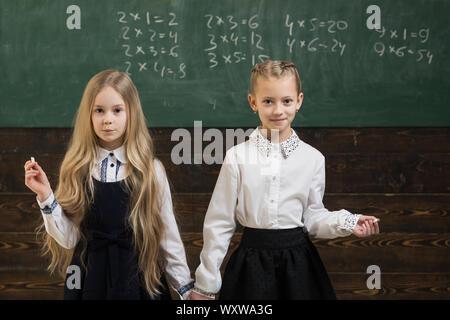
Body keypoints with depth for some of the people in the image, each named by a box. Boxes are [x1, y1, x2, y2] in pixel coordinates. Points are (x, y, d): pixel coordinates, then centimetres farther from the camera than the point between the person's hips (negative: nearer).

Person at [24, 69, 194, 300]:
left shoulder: (150, 169, -6)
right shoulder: (77, 169, -2)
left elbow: (167, 235, 0)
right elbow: (68, 239, -4)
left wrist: (185, 287, 2)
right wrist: (45, 195, -14)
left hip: (138, 278, -1)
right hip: (90, 278, 1)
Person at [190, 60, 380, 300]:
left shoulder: (313, 159, 1)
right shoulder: (237, 157, -5)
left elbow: (312, 216, 8)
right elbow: (219, 223, -1)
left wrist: (347, 224, -11)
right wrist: (205, 285, 1)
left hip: (297, 262, 2)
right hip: (251, 263, -1)